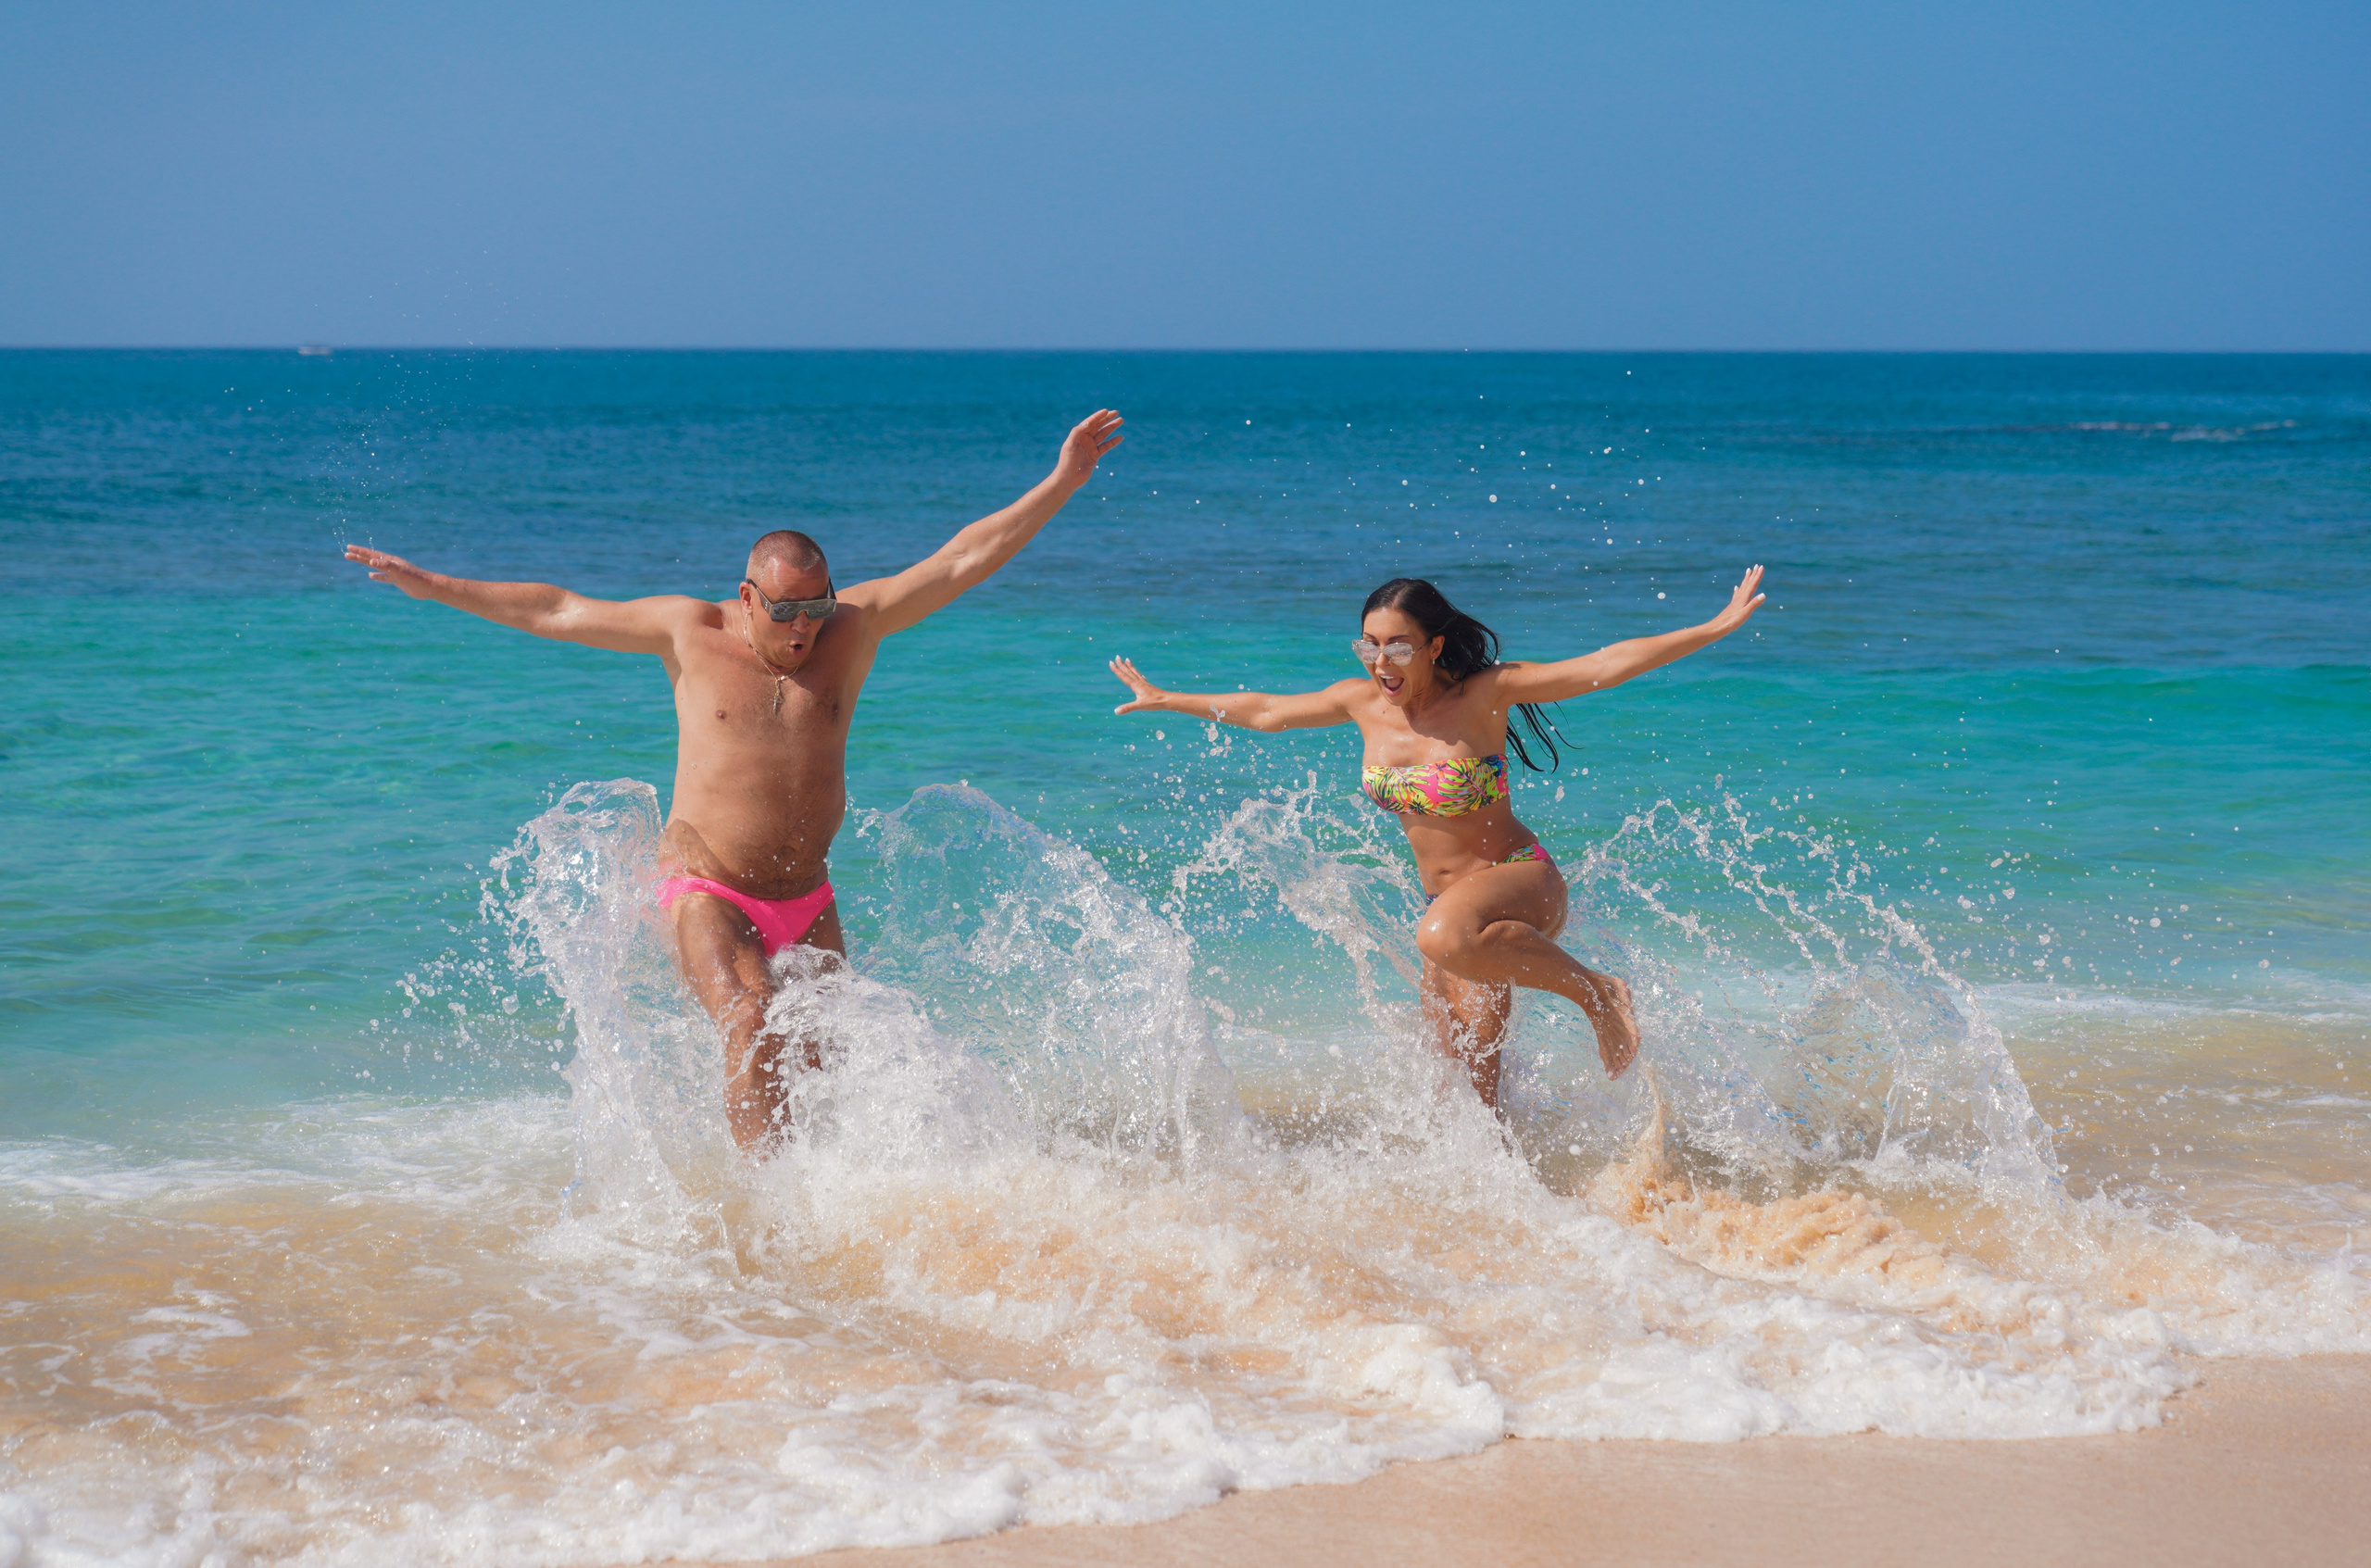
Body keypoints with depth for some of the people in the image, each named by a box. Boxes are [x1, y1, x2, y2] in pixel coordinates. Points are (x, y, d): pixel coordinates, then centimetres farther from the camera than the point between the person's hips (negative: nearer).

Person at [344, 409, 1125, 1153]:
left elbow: (963, 560, 1)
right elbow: (557, 612, 6)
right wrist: (433, 586, 8)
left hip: (806, 901, 4)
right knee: (753, 1033, -24)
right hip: (707, 894, -4)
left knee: (832, 1058, -4)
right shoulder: (690, 631, -1)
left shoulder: (854, 626, 2)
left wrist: (1061, 483, -4)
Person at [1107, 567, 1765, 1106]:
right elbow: (1263, 710, 17)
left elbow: (1607, 664, -19)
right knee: (1469, 1090, 1)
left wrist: (1718, 627, -26)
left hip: (1522, 882, -6)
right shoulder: (1364, 702, 0)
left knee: (1445, 936, -39)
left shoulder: (1484, 694, -15)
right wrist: (1166, 699, 26)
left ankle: (1596, 992, -21)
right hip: (1449, 905, 6)